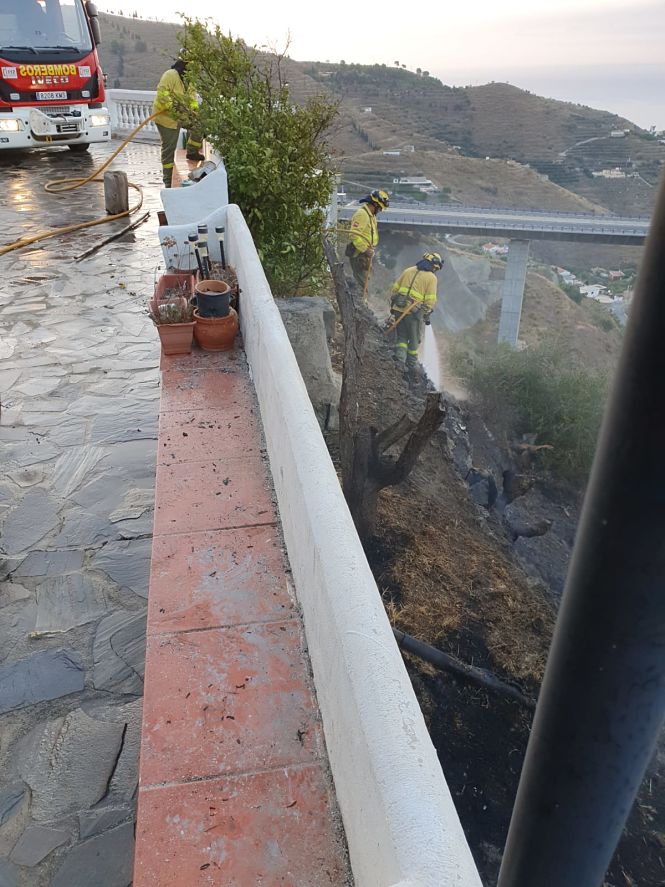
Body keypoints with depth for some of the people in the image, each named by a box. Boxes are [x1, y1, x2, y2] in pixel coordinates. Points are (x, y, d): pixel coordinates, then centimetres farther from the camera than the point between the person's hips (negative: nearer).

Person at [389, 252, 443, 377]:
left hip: (399, 309, 4)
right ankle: (411, 366, 22)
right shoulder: (431, 277, -3)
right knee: (414, 340, 13)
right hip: (414, 312, -3)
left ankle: (399, 360, -3)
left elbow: (395, 288, 12)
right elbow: (430, 300, -7)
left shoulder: (408, 270, 11)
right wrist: (427, 315, 4)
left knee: (401, 337, 15)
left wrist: (393, 305, 20)